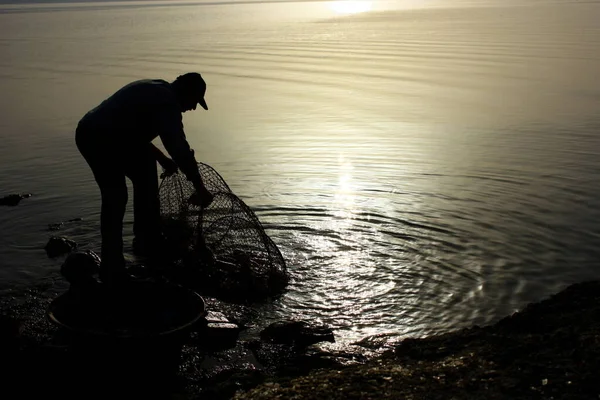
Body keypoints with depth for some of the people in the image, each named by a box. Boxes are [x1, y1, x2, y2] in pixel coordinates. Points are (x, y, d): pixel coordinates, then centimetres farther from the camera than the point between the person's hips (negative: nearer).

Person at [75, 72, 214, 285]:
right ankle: (148, 244, 12)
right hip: (107, 140, -10)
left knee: (112, 197, 19)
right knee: (145, 181, 7)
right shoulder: (167, 102, -7)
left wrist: (161, 158, 33)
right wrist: (200, 189, -9)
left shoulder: (151, 90, 23)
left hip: (86, 132, 10)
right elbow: (180, 149, -14)